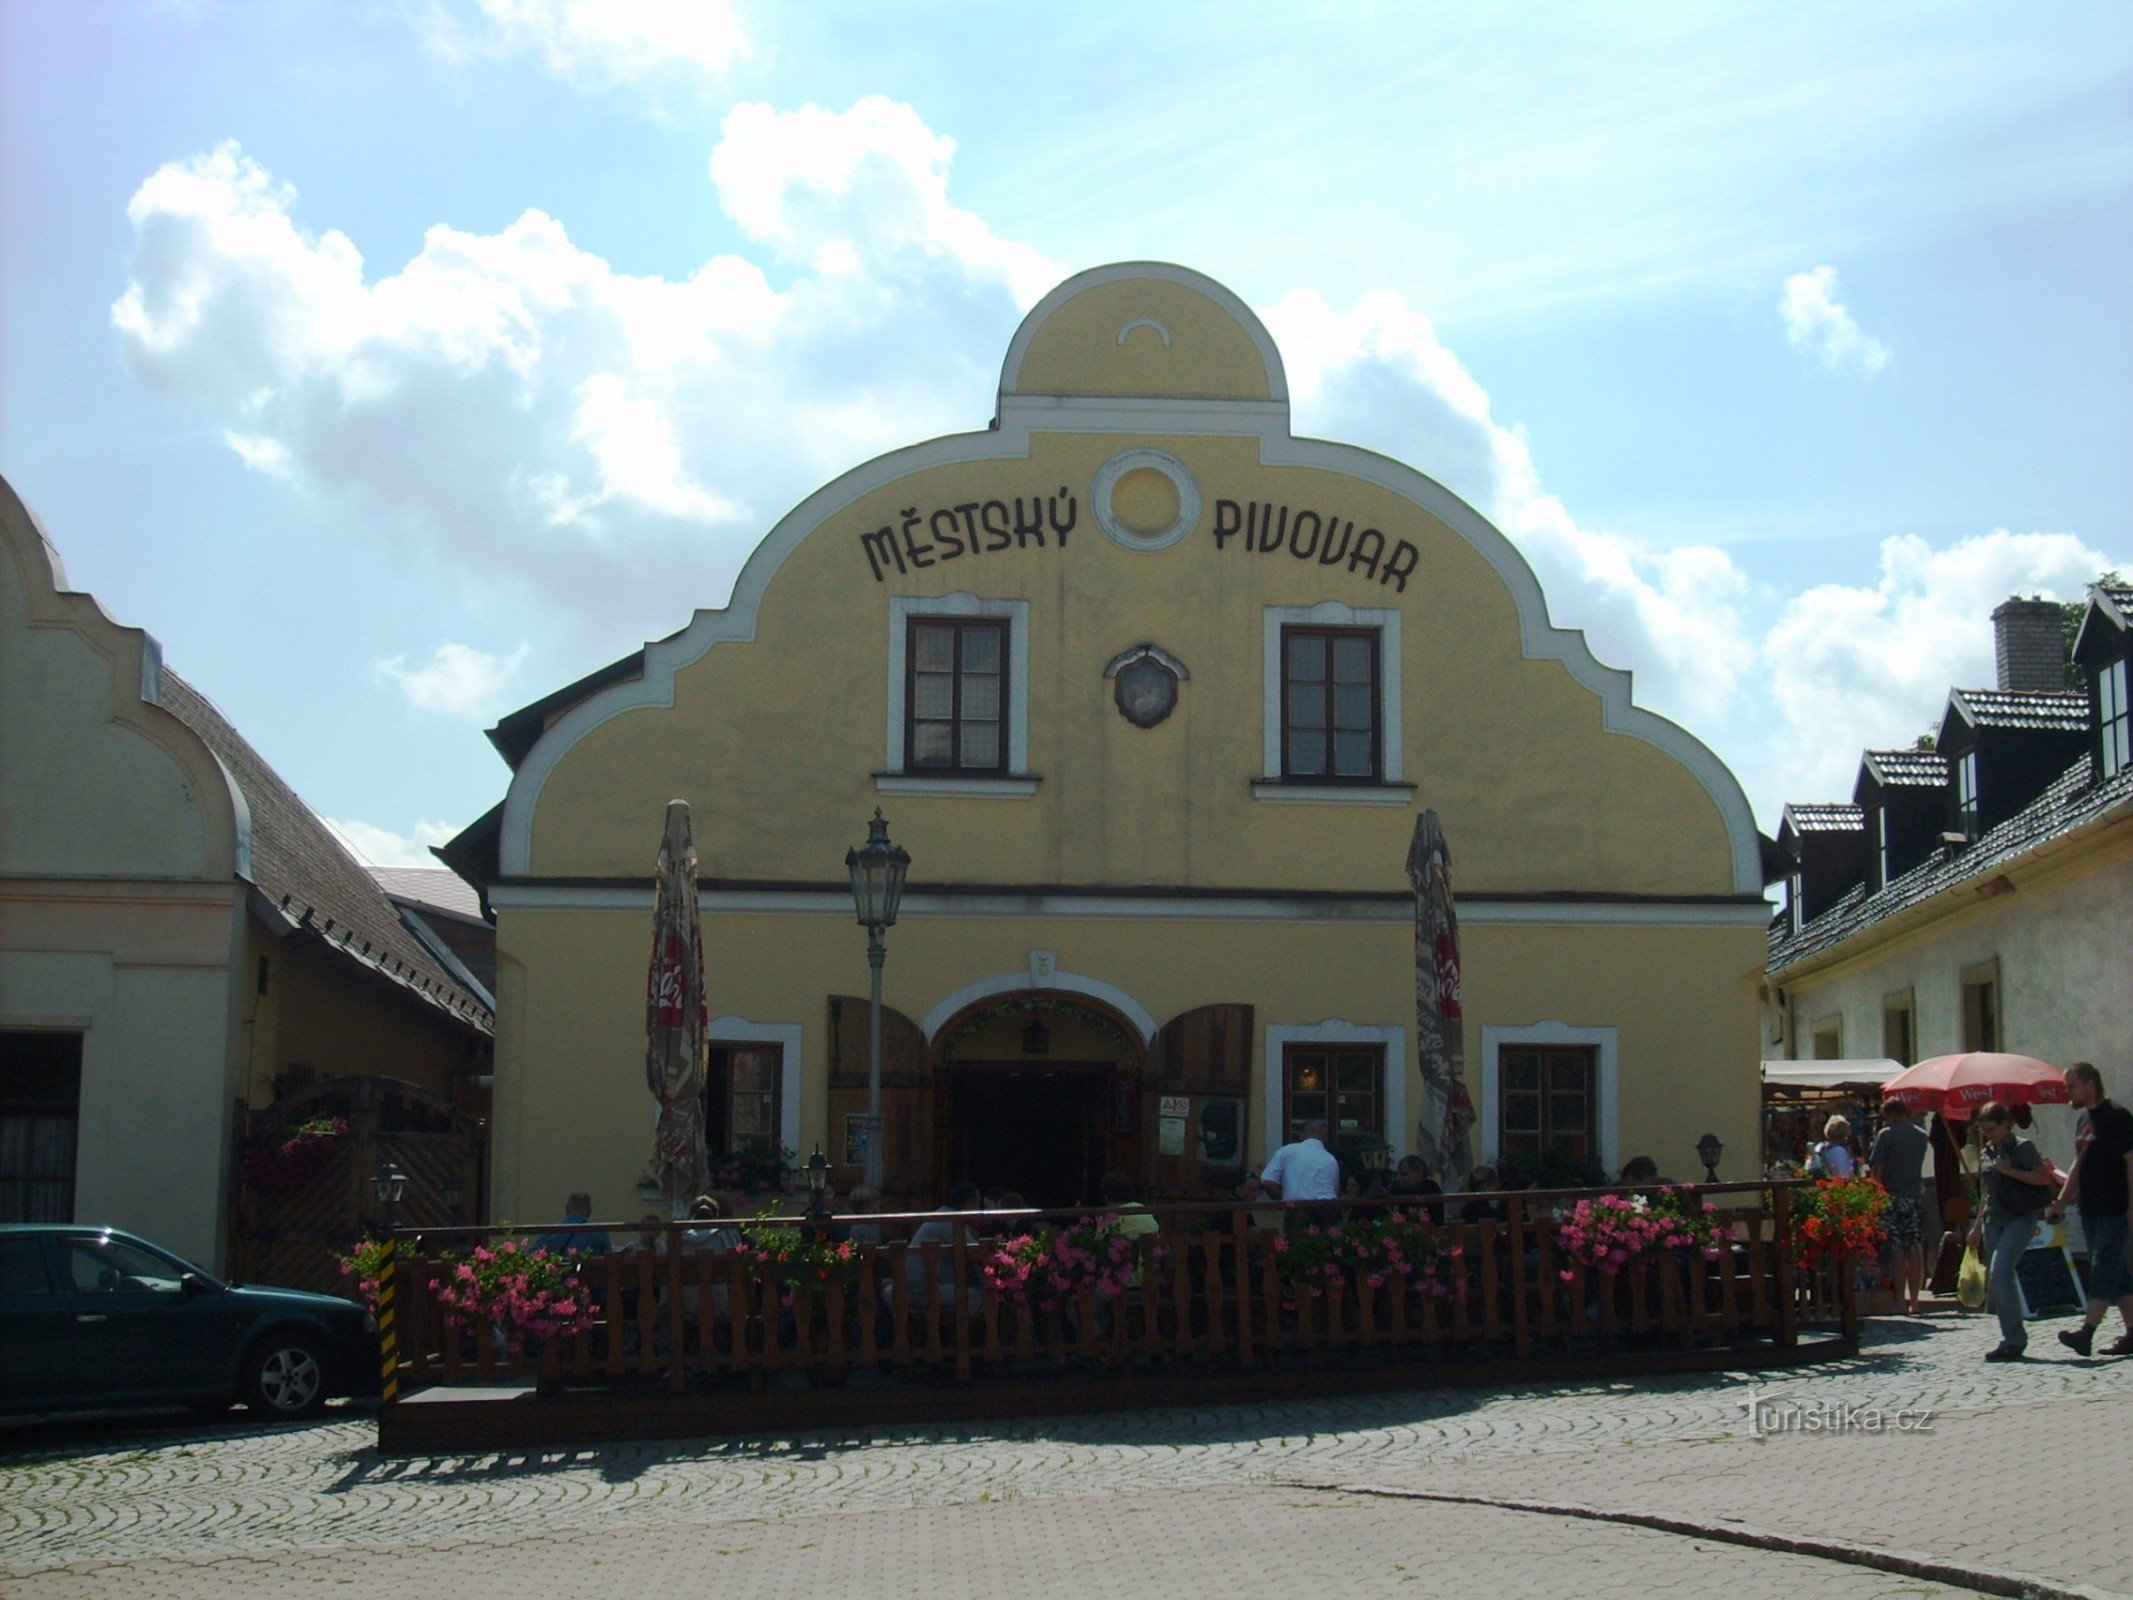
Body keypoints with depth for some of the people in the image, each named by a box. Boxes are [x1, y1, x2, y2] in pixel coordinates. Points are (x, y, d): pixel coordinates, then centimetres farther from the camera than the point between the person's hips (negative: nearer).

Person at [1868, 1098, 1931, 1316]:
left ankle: (1899, 1300, -4)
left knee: (1896, 1251, -3)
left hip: (1892, 1197, -5)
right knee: (1915, 1251, 5)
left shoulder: (1886, 1135, -7)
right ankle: (1913, 1301, 7)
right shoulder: (1922, 1136, 9)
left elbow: (1877, 1169, -10)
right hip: (1916, 1196, 5)